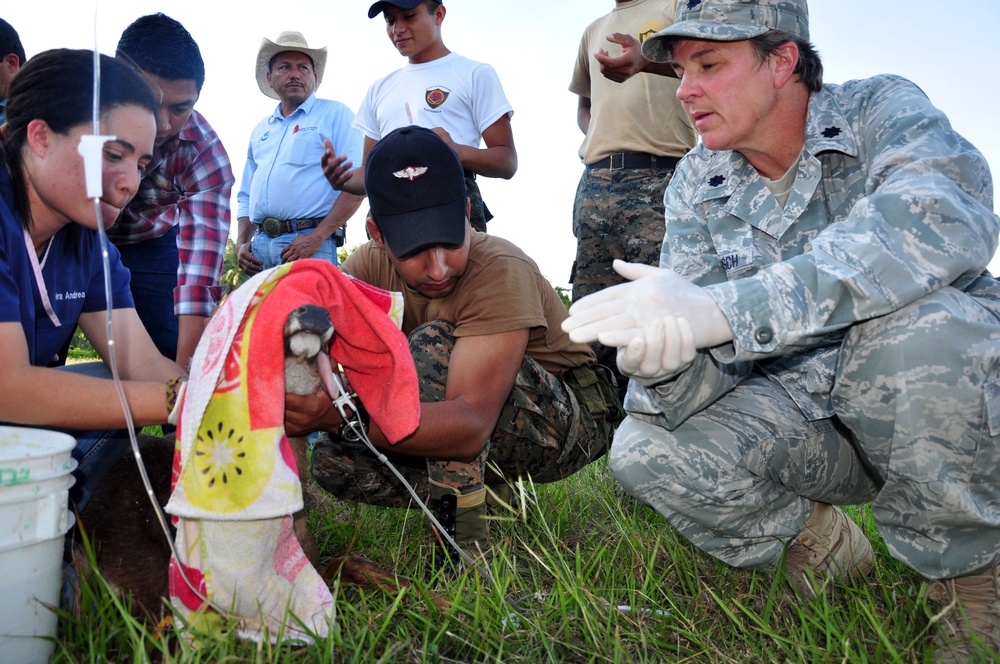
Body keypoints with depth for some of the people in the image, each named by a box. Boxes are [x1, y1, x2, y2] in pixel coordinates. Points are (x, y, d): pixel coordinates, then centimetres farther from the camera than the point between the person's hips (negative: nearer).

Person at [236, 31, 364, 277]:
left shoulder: (335, 115, 4)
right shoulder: (261, 130, 22)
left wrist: (317, 237, -15)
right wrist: (242, 242, 9)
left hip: (311, 242, -5)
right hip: (260, 245, 5)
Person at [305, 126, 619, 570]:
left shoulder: (501, 272, -30)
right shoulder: (370, 266, -10)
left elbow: (471, 425, -42)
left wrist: (340, 415, -57)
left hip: (572, 420, -6)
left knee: (433, 344, -31)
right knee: (332, 458, -11)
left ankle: (466, 542, -26)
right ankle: (493, 492, -1)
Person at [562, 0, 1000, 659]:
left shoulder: (882, 108, -12)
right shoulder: (697, 185, 1)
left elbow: (947, 220, -37)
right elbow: (709, 365, -6)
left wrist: (723, 308, -46)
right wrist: (667, 359, -33)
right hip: (797, 417, 3)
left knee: (919, 324, -35)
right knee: (644, 451, -20)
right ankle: (816, 538, 9)